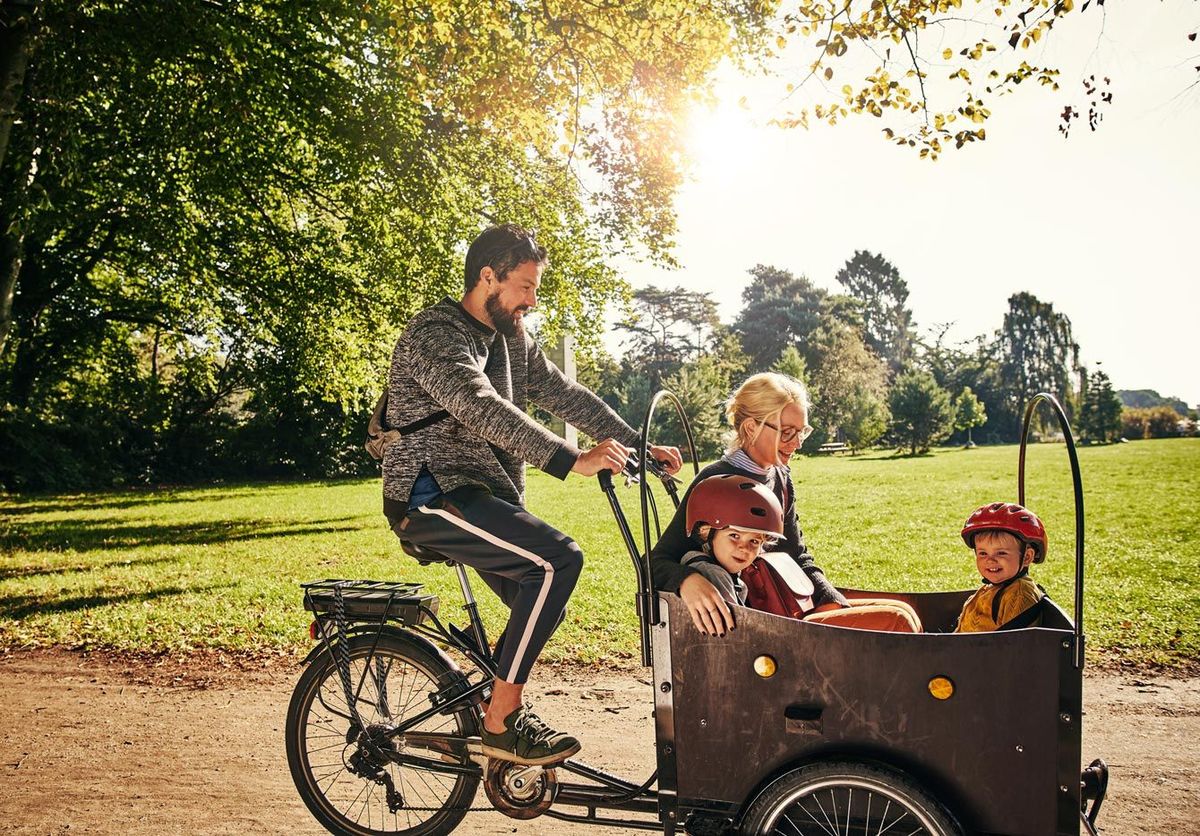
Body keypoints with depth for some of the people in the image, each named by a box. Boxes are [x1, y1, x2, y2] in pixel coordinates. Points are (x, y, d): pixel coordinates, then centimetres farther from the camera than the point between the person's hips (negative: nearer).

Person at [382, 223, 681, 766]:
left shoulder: (511, 339, 12)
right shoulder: (434, 335, -16)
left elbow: (563, 394, 10)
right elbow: (487, 413, -30)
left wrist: (638, 445, 0)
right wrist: (574, 461, -37)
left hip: (483, 493, 9)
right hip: (431, 495, -9)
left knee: (543, 608, 9)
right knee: (558, 559, -23)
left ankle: (503, 714, 29)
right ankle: (500, 722, -15)